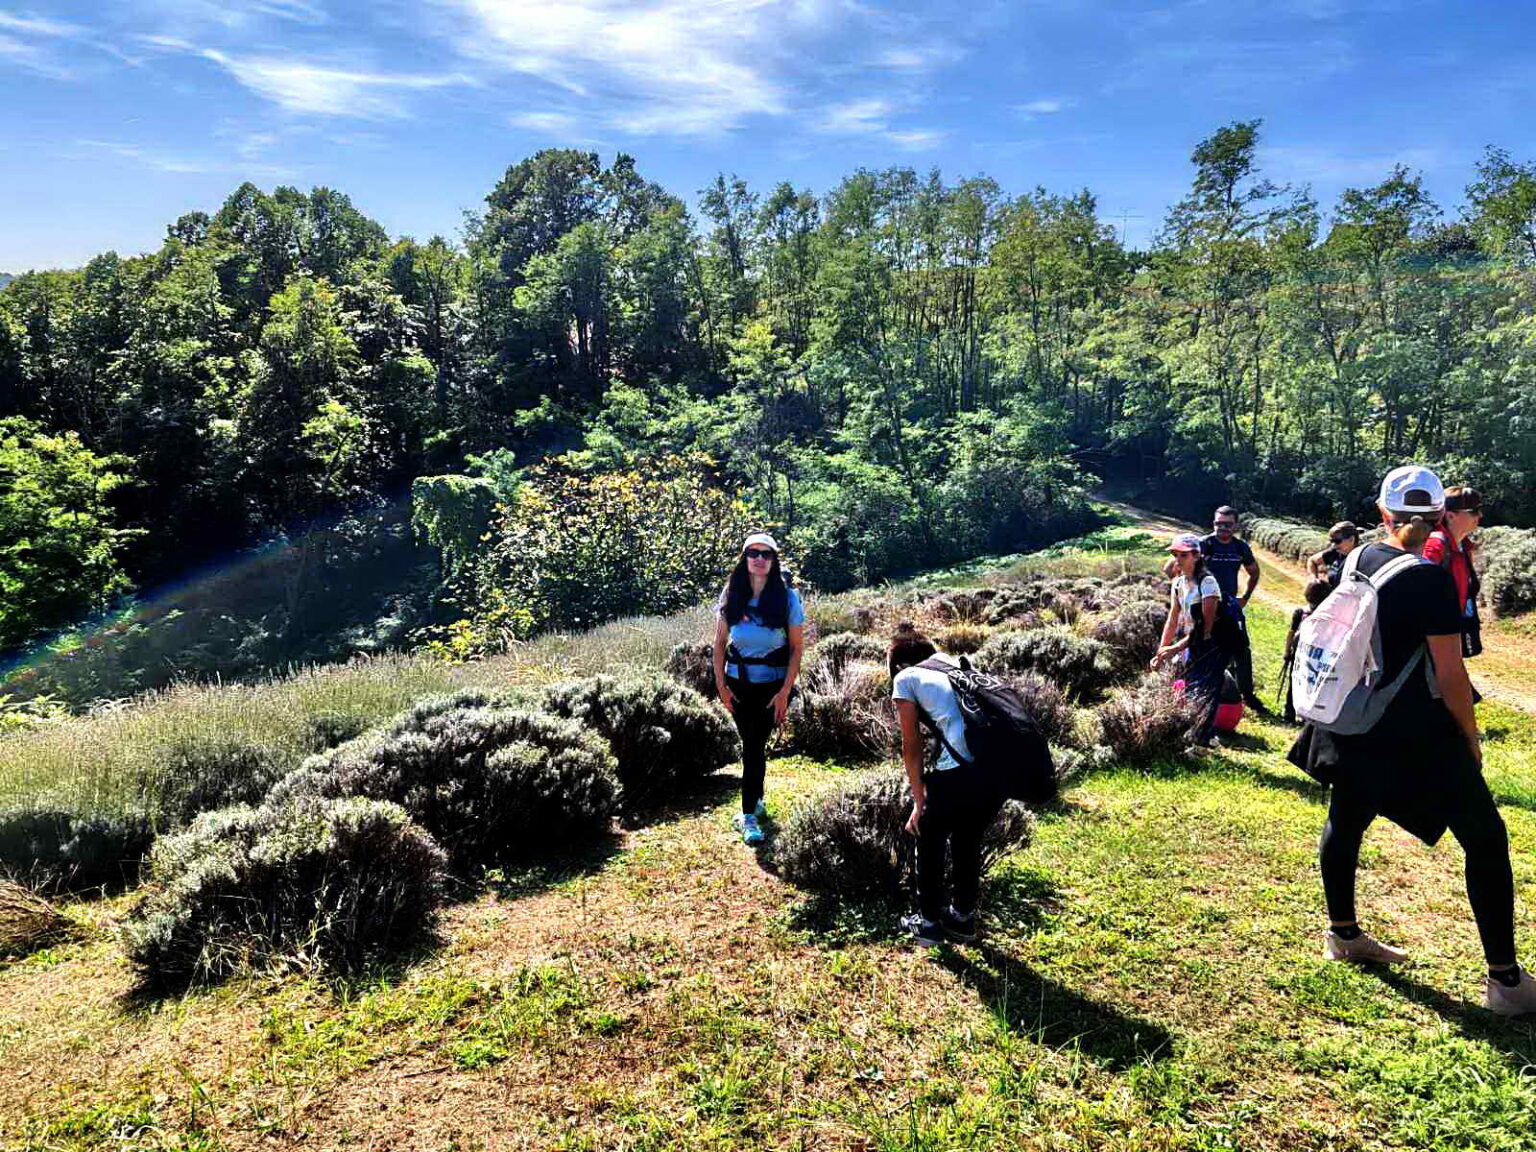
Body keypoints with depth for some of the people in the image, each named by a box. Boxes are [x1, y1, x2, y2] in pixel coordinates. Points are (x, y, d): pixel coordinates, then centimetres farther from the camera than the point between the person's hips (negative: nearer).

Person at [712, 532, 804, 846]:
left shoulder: (787, 597, -10)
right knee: (751, 744, 12)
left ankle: (749, 815, 4)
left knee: (754, 745, -6)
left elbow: (797, 647, -7)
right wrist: (721, 684, -2)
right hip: (738, 681, 3)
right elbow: (719, 641, 2)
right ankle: (756, 799, 33)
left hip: (772, 682, -3)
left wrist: (785, 692, -12)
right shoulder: (731, 594, -3)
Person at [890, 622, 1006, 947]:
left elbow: (912, 747, 10)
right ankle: (962, 918, 41)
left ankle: (929, 923, 31)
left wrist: (920, 802, 18)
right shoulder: (956, 666, 29)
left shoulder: (905, 678, 12)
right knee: (968, 841, 29)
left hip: (961, 771, -6)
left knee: (930, 840, 21)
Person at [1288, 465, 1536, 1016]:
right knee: (1485, 840, 6)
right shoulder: (1431, 579, -18)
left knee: (1346, 821, 20)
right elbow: (1450, 675, -16)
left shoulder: (1359, 561, 0)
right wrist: (1472, 739, -3)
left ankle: (1342, 933, 36)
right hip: (1419, 740, -7)